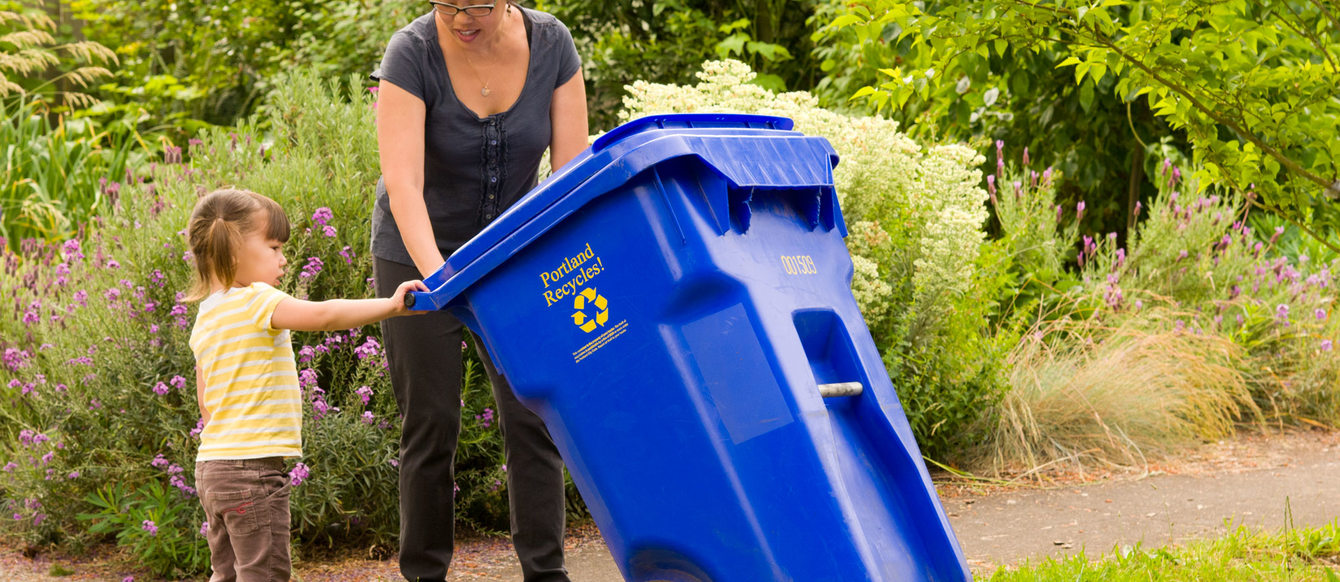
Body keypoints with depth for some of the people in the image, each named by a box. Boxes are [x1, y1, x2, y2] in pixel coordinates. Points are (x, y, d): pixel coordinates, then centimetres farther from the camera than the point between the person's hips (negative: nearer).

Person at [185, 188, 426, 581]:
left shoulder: (206, 316, 14)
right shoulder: (255, 301, -14)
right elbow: (323, 316, -26)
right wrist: (390, 305, -24)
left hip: (213, 464, 9)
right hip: (251, 466, -9)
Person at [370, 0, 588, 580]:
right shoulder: (412, 53, -23)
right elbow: (402, 184, -32)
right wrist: (439, 277, -45)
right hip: (418, 254, -2)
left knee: (531, 417, -4)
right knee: (431, 424, -1)